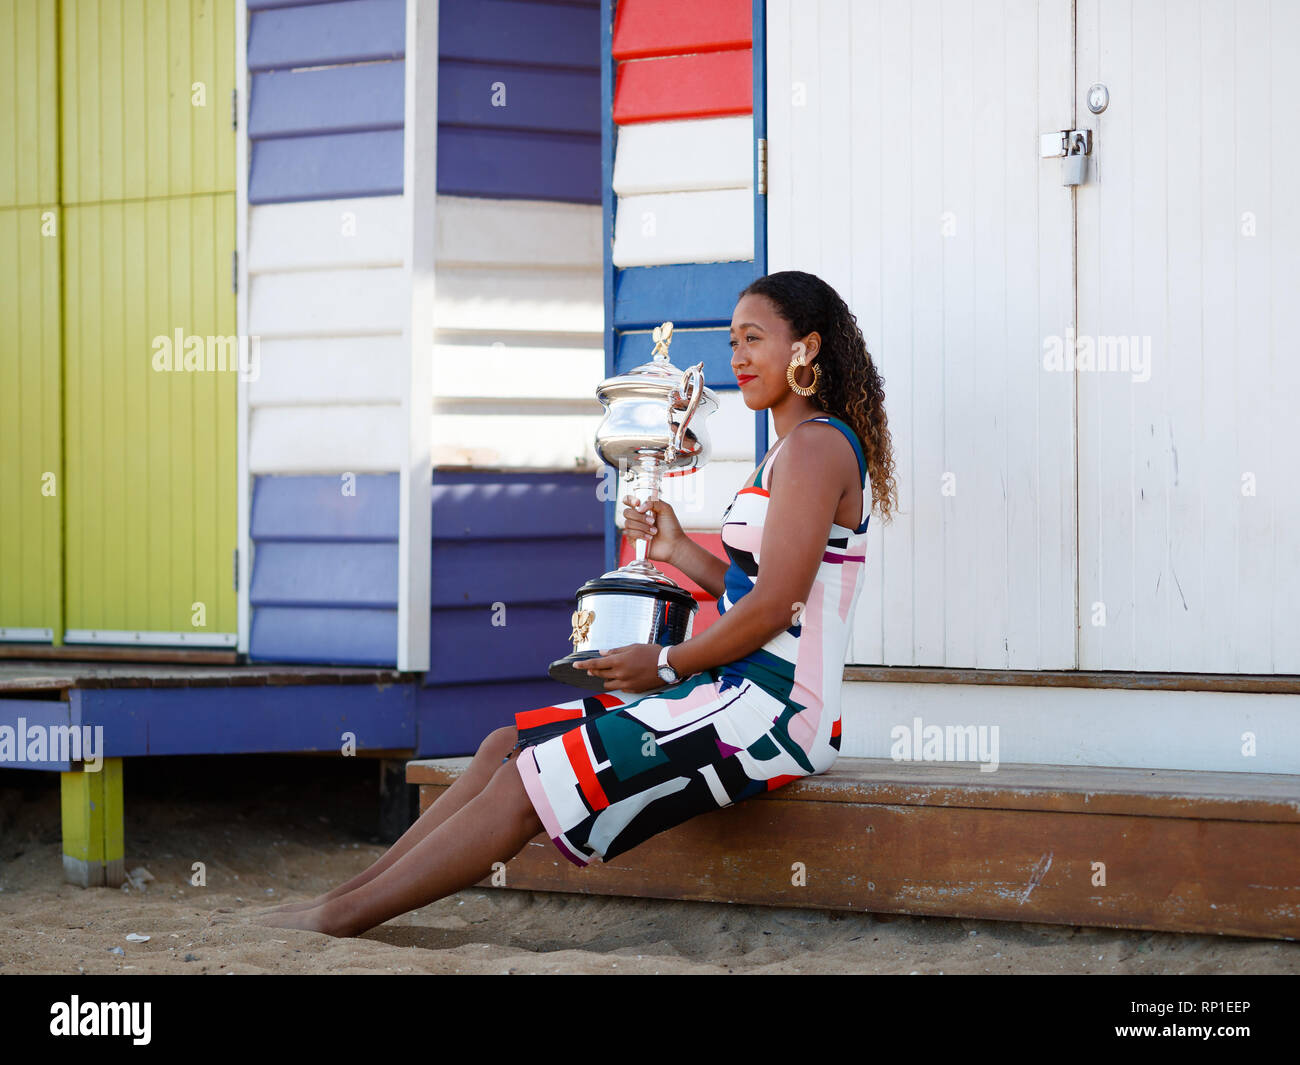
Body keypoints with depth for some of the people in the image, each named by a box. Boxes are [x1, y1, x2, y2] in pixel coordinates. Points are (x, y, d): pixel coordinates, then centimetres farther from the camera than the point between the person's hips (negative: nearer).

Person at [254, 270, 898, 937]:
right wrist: (678, 550, 8)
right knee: (505, 747, 4)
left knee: (526, 785, -14)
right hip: (738, 694, 10)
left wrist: (666, 664, -8)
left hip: (775, 708, -10)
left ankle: (339, 919, -10)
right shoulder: (792, 449, 20)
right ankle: (345, 897, 4)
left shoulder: (818, 446, -12)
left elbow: (775, 607, -18)